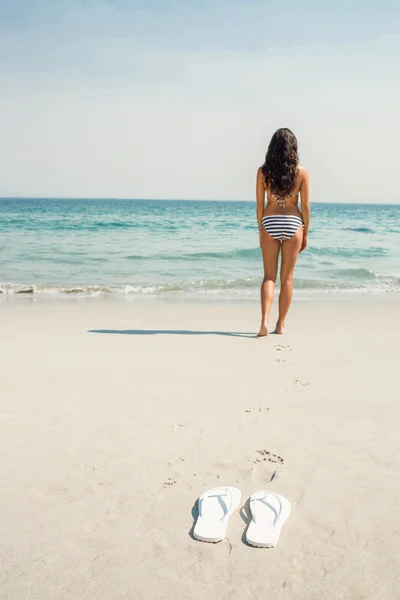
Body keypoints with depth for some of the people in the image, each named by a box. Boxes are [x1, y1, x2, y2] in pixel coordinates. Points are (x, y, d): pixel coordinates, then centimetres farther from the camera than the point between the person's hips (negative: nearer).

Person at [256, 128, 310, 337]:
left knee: (269, 276, 7)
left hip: (270, 223, 0)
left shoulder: (263, 171, -2)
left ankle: (264, 321, -11)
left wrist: (260, 230, 11)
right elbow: (305, 206, -2)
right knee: (287, 278, 10)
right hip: (293, 223, 0)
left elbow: (260, 204, 1)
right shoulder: (301, 172, -4)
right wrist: (305, 233, 7)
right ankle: (280, 324, 17)